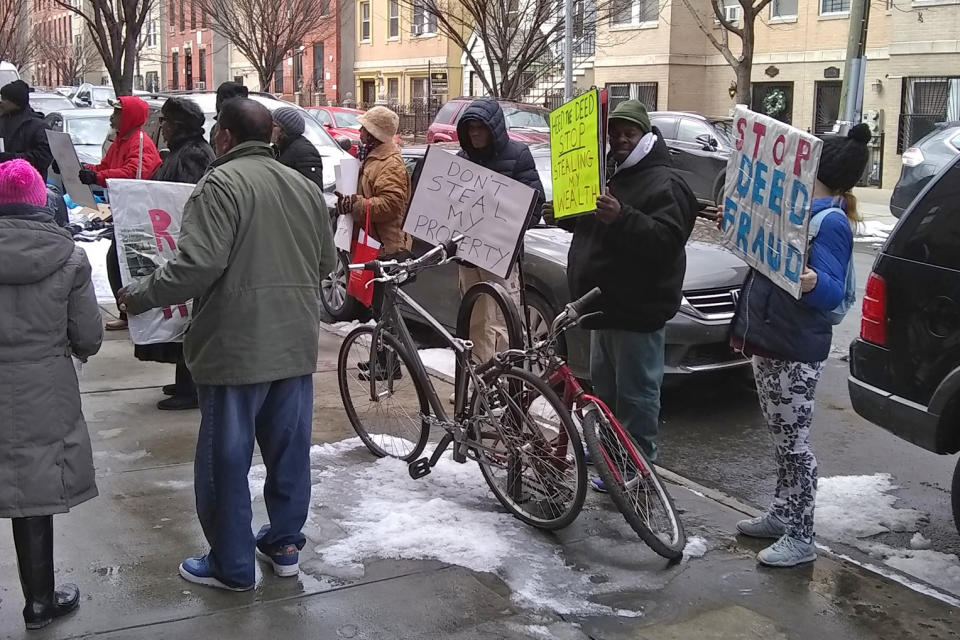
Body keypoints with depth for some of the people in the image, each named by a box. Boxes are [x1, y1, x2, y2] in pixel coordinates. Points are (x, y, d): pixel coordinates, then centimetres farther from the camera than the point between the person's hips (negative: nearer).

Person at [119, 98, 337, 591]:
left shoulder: (222, 182, -13)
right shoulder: (303, 185, 10)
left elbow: (199, 264, -23)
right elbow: (327, 261, 17)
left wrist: (140, 296, -10)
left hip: (238, 345, -7)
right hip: (296, 343, 7)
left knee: (226, 457, 6)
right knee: (289, 448, 16)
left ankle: (232, 565, 15)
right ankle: (285, 543, 30)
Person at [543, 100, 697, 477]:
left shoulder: (664, 183, -13)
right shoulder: (611, 175, 18)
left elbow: (665, 240, -26)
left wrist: (621, 218, -38)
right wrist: (565, 217, 12)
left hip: (636, 308, -10)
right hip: (606, 303, 10)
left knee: (636, 392, -5)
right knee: (604, 383, 21)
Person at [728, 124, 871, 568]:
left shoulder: (831, 222, -16)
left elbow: (833, 293, -23)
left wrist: (814, 283, -43)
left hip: (795, 351, -10)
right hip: (767, 341, 10)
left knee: (793, 441, -2)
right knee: (780, 437, 19)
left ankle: (801, 539, 8)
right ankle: (781, 515, 32)